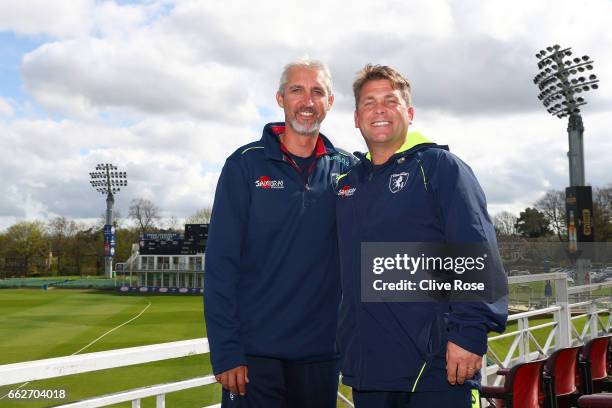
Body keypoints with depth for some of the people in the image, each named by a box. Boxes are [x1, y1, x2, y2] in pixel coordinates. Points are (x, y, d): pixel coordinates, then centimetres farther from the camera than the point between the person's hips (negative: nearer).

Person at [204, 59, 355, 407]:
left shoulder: (347, 169, 4)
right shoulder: (246, 164, -4)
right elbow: (221, 263, -7)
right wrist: (225, 352, -12)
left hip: (322, 352, 3)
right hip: (254, 352, -2)